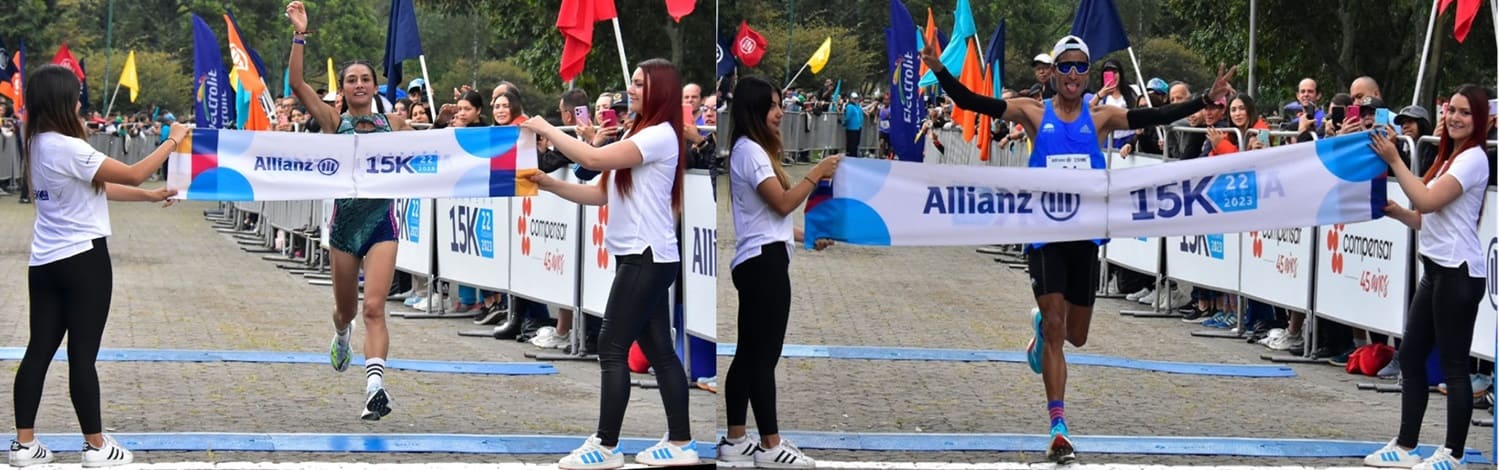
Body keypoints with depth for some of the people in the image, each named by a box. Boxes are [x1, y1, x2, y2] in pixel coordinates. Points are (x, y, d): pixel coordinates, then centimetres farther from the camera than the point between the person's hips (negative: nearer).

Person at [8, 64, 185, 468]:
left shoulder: (39, 145, 8)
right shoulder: (67, 148, -20)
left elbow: (95, 187, 15)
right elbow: (132, 175, -15)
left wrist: (149, 196, 14)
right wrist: (172, 141, -3)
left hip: (45, 262, 8)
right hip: (82, 259, -8)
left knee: (39, 349, 8)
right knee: (83, 354, -1)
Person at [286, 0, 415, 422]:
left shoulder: (393, 124, 3)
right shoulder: (334, 121, 0)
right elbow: (297, 85, -13)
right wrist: (299, 36, -20)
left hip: (381, 221, -1)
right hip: (345, 221, 1)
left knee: (374, 308, -16)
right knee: (346, 308, 16)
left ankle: (375, 384, -27)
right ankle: (341, 335, 53)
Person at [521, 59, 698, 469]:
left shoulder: (660, 135, -13)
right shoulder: (641, 137, 20)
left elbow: (593, 159, -23)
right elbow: (601, 193, 15)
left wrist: (547, 129, -12)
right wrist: (549, 184, 3)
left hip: (646, 258, -10)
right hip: (644, 258, 10)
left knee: (612, 348, -8)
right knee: (658, 350, 9)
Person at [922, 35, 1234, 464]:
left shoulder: (1100, 118, 4)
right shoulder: (1035, 114, -1)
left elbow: (1155, 117, -3)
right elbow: (974, 103, -8)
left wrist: (1205, 101, -12)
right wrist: (940, 71, -21)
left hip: (1085, 235, 2)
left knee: (1076, 335, 11)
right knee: (1054, 326, -10)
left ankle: (1043, 326, 49)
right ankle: (1058, 428, -9)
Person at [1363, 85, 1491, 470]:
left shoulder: (1473, 159, -11)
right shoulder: (1450, 158, 19)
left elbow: (1427, 201, -20)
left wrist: (1393, 160, -17)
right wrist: (1395, 211, 4)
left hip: (1458, 273, -10)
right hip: (1436, 269, 10)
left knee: (1453, 366, -5)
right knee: (1410, 356, 11)